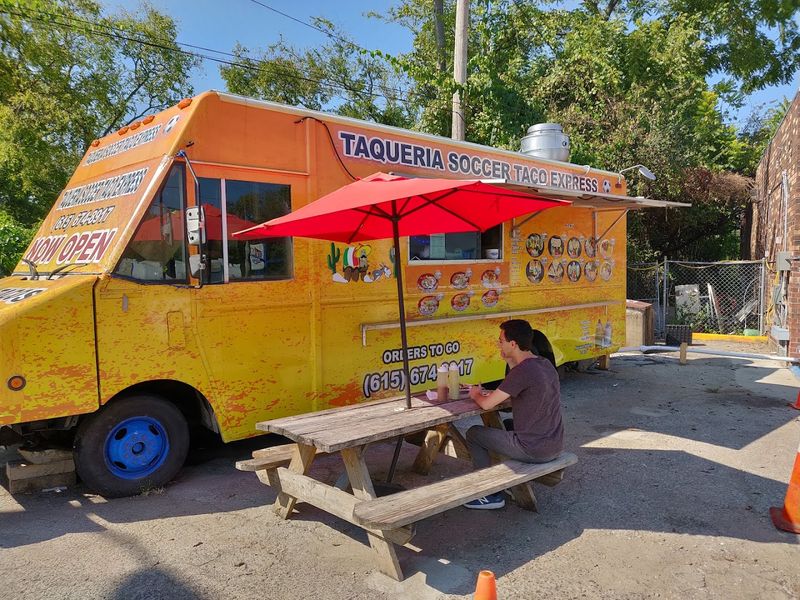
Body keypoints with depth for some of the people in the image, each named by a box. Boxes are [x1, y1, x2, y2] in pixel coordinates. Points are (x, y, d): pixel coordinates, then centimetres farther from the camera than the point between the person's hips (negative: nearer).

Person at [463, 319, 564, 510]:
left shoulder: (522, 371, -22)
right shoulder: (546, 364, 5)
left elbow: (486, 404, -17)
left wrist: (475, 394, 6)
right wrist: (510, 361, 9)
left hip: (535, 450, -9)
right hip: (556, 446, 9)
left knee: (473, 434, 7)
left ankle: (492, 495, 11)